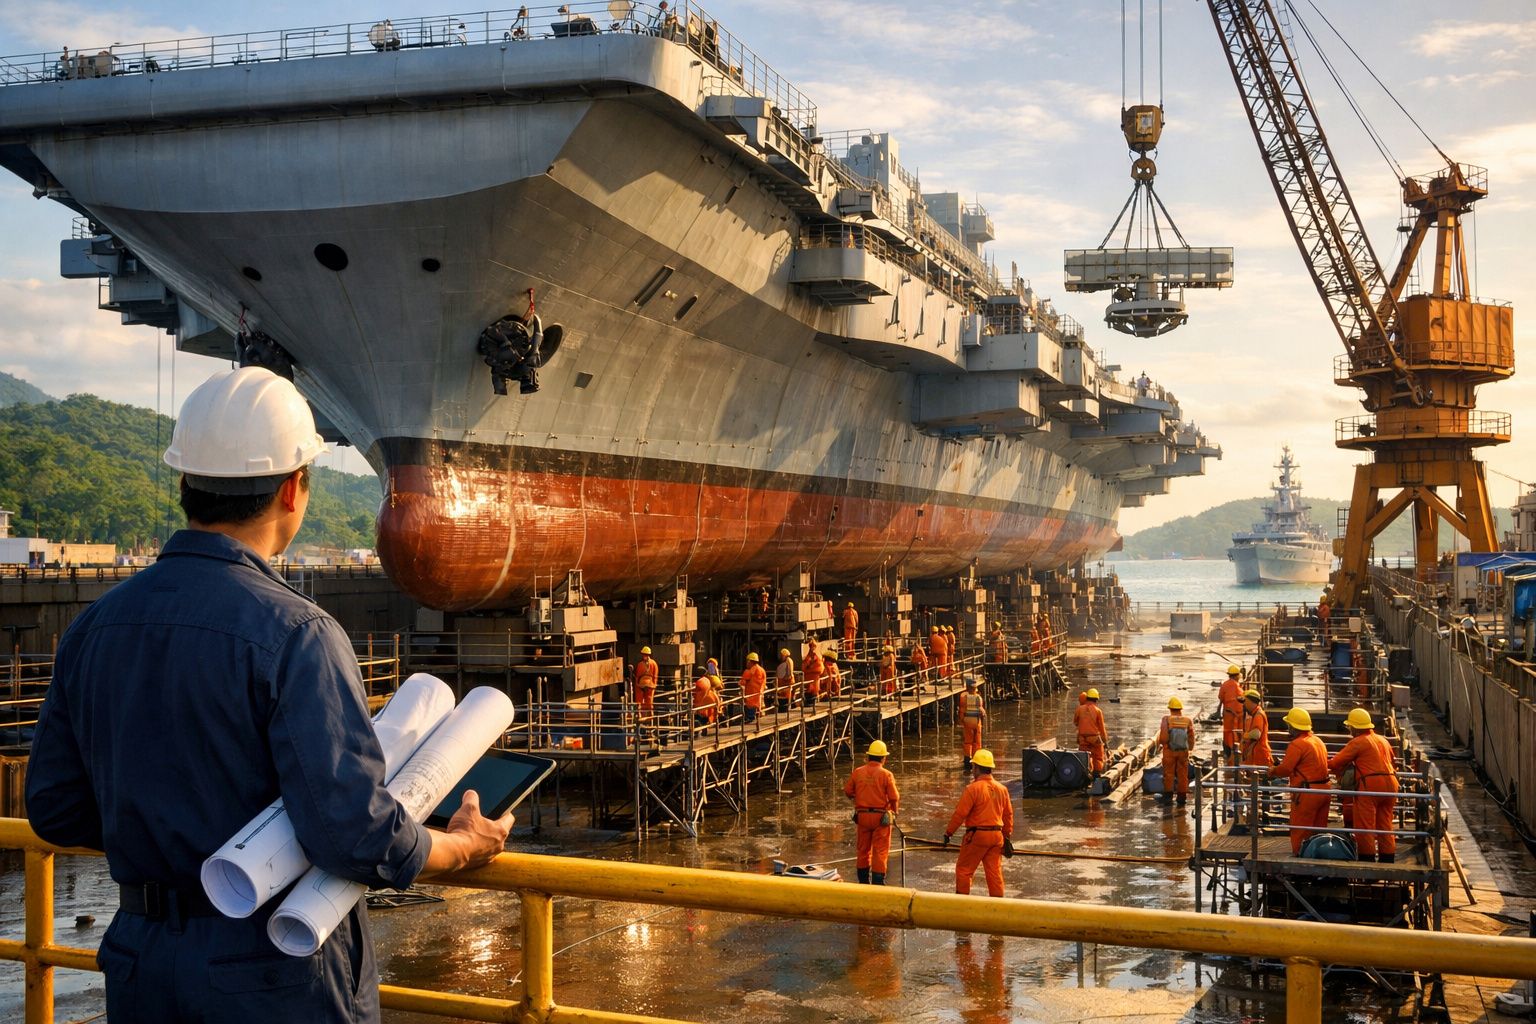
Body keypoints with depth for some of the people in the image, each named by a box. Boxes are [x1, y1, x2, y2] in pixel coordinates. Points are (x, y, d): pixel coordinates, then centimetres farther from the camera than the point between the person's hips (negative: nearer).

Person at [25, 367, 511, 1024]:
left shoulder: (93, 627, 0)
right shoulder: (294, 634, -21)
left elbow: (55, 808, 9)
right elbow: (354, 835, -25)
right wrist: (463, 847, -7)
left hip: (140, 964, 6)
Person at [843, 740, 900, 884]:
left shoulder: (858, 772, -2)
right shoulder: (886, 774, -12)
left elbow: (847, 792, 4)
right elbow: (894, 798, -11)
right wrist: (895, 812, 9)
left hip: (862, 816, 4)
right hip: (881, 817, -4)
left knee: (863, 850, 16)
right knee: (880, 851, 2)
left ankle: (864, 881, 25)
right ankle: (878, 882, -1)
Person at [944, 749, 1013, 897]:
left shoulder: (973, 788, -14)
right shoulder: (1002, 789, 6)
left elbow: (960, 814, -13)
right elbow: (1008, 814, 12)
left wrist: (948, 833, -3)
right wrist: (1007, 837, 21)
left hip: (977, 835, -6)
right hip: (997, 835, 6)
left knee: (964, 869, 7)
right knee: (994, 871, 10)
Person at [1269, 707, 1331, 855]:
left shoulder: (1297, 744, -16)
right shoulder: (1318, 741, 11)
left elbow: (1285, 769, -19)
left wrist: (1271, 771, 1)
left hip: (1306, 793, -9)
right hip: (1324, 789, 9)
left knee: (1300, 831, 1)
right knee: (1318, 829, 16)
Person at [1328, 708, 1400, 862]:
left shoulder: (1357, 742, -6)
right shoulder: (1383, 740, 17)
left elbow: (1336, 763, -6)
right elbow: (1393, 762, 24)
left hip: (1369, 785, -7)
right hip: (1390, 784, 7)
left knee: (1365, 827, -1)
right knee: (1385, 825, 13)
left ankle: (1367, 859, -3)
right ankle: (1387, 861, 14)